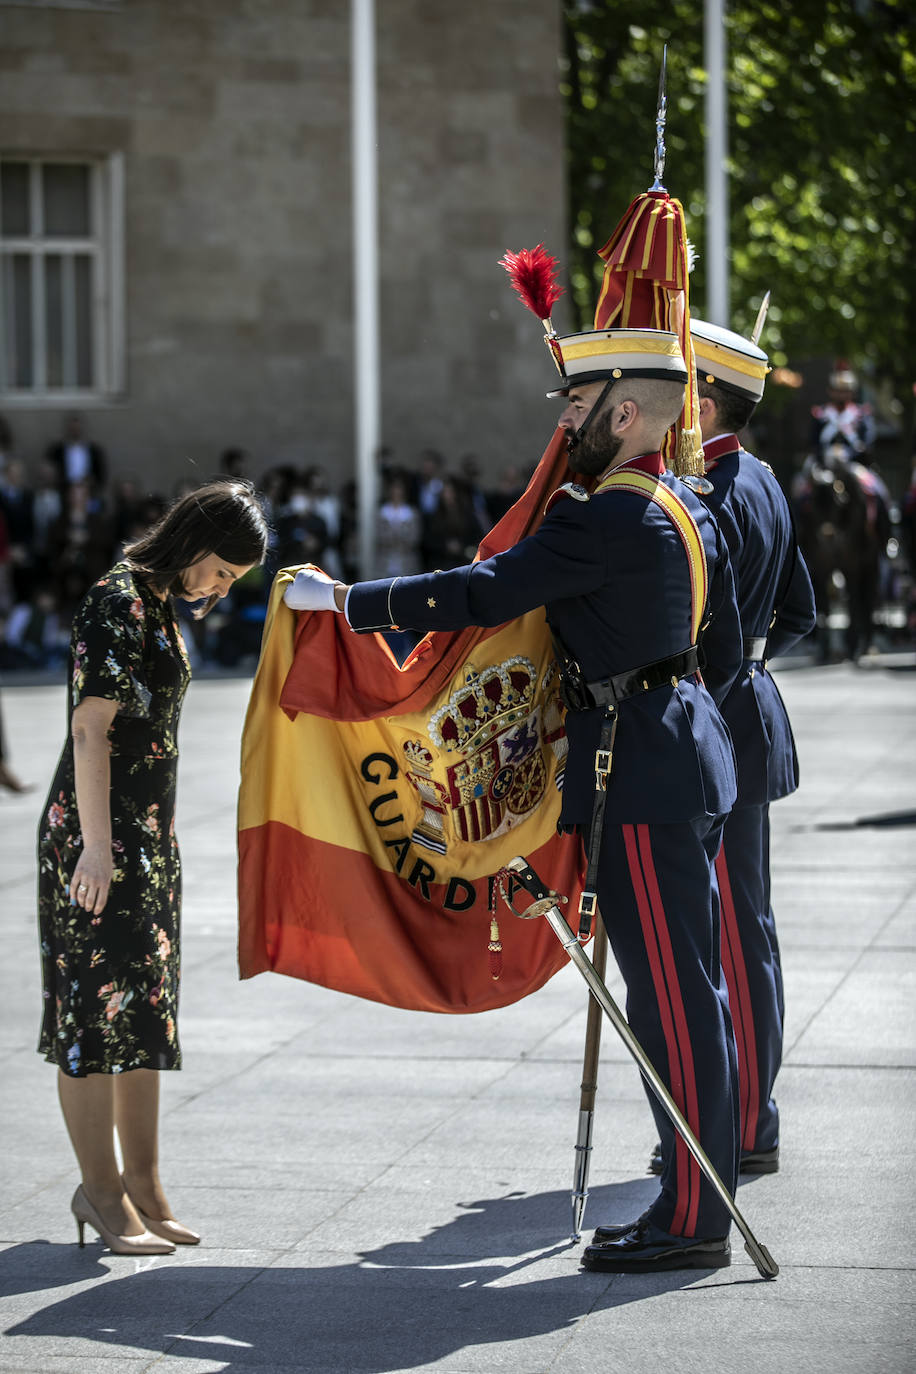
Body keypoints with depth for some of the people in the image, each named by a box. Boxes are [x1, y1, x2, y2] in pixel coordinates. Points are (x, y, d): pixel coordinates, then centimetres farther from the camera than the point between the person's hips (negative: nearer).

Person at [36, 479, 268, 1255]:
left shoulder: (158, 605, 14)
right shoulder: (118, 602, -14)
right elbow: (91, 728, -20)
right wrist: (96, 844, -23)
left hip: (147, 835, 10)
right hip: (101, 838, -10)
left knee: (146, 1008, 11)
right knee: (99, 1005, -5)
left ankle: (141, 1185, 17)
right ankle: (103, 1191, 1)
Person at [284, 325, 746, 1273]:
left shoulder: (609, 519, -17)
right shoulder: (688, 511, 14)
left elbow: (481, 594, -21)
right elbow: (726, 652, 21)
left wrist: (340, 600, -14)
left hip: (640, 781, -10)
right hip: (683, 762, 10)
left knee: (672, 995, -6)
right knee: (685, 990, 13)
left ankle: (693, 1220, -2)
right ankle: (700, 1198, 20)